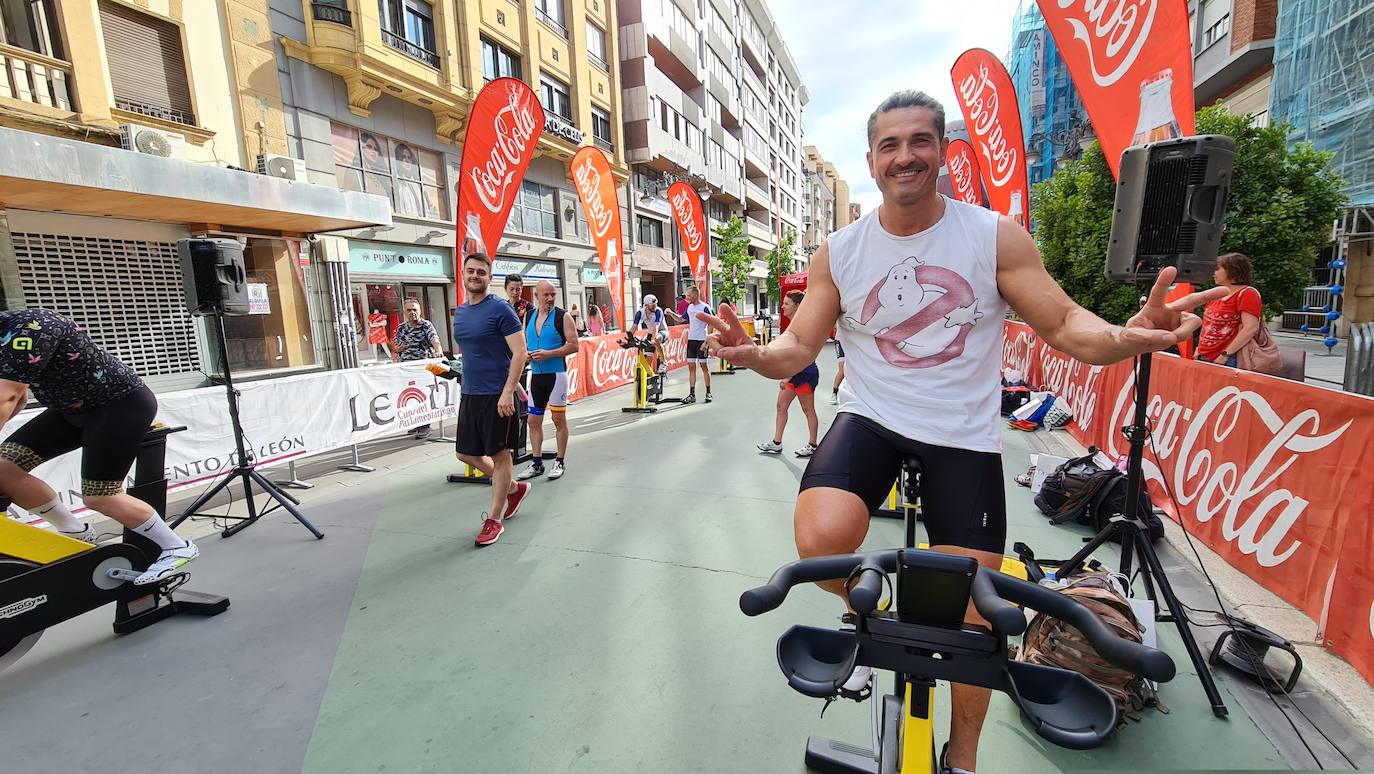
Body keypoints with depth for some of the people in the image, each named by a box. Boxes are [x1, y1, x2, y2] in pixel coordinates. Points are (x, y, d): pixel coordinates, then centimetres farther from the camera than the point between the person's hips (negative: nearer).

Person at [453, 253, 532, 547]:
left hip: (496, 395, -8)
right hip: (469, 394, 8)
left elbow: (519, 352, -16)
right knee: (466, 453, 14)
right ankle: (515, 488, 34)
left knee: (499, 455, 3)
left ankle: (494, 520, 17)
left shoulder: (500, 309, -11)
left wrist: (508, 392, -22)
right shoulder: (460, 312, 11)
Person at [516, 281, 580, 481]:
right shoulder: (528, 316, 10)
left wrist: (548, 354, -19)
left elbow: (573, 345, -11)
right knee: (534, 420, 8)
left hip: (556, 373, -5)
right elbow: (523, 343, 18)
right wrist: (527, 354, -4)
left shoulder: (563, 317, -6)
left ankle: (559, 462, 15)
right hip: (536, 374, 5)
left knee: (559, 419, 3)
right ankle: (537, 463, 20)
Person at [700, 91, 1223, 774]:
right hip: (869, 418, 0)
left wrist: (1128, 336, -25)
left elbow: (1064, 324, -2)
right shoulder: (838, 252, -1)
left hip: (963, 436, 1)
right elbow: (798, 348, -2)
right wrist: (750, 353, -24)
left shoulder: (996, 236, -3)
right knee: (820, 541, -28)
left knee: (972, 615, 4)